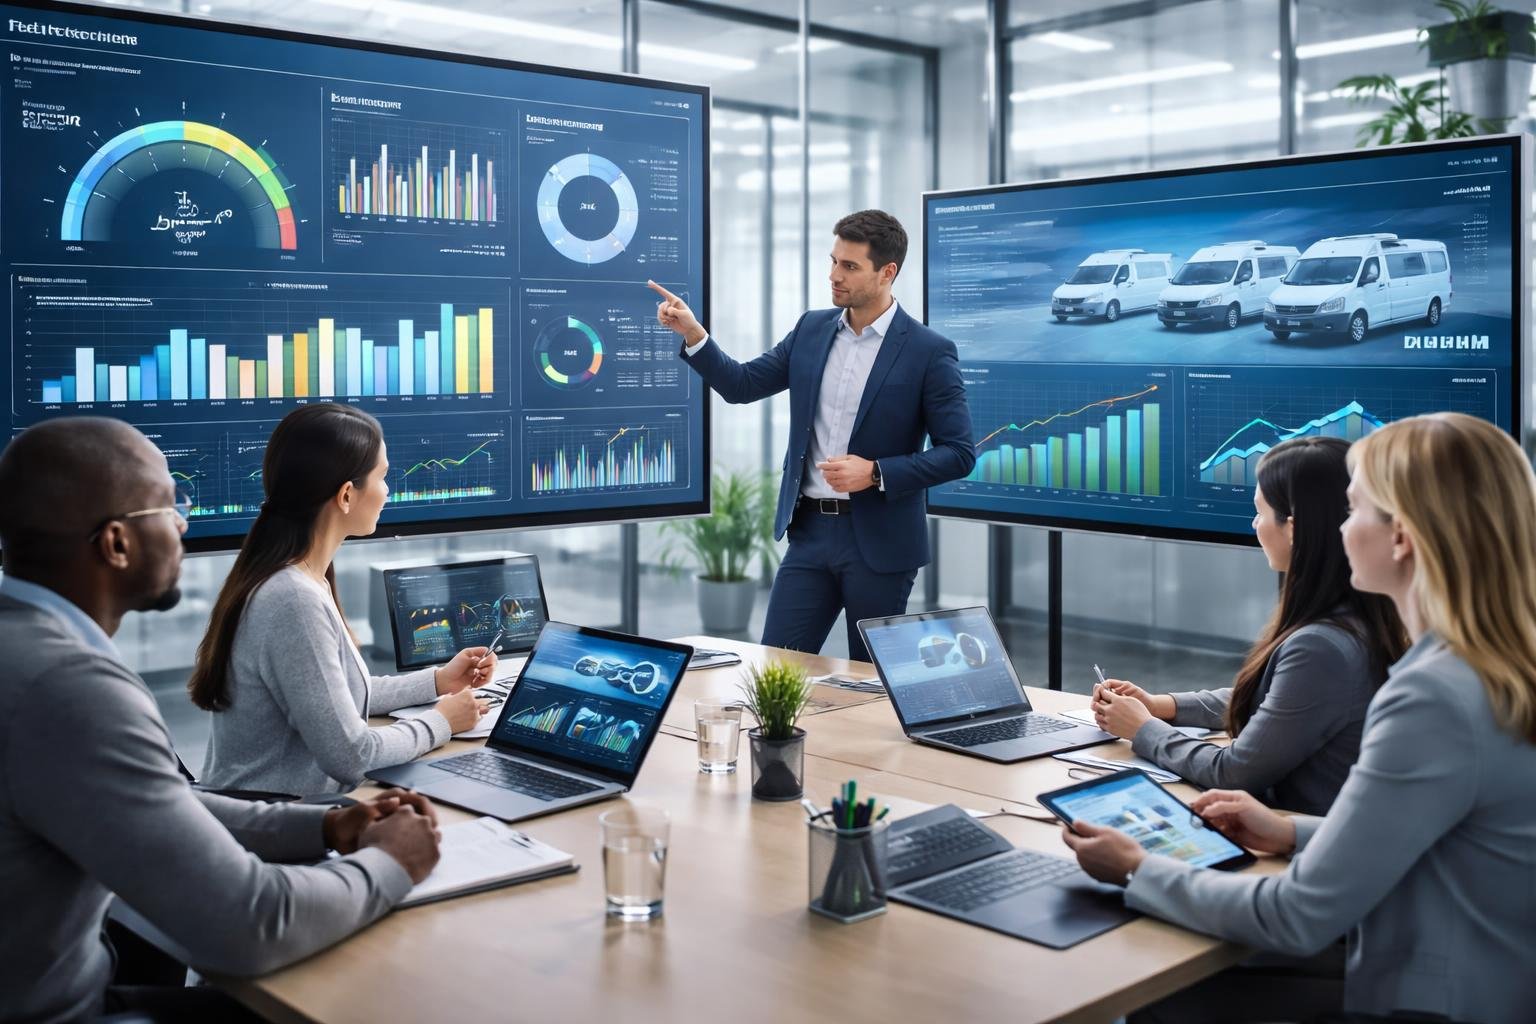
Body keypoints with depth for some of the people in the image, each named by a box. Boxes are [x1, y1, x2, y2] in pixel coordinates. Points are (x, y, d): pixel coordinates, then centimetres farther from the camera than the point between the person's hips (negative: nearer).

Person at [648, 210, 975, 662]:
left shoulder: (929, 351, -9)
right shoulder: (812, 329, 7)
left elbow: (958, 454, -10)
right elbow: (742, 384, 8)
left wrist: (876, 473, -20)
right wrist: (693, 333, -6)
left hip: (878, 541, -4)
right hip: (810, 531, 5)